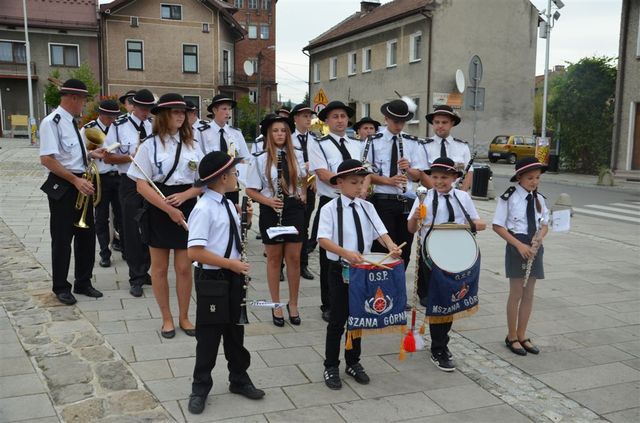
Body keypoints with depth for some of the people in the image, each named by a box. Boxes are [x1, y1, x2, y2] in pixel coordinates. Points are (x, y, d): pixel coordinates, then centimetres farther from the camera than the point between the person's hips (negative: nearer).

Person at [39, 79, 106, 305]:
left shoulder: (72, 122, 12)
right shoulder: (51, 122, -15)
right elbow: (47, 159, -22)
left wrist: (91, 154, 6)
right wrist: (75, 180, -22)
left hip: (81, 184, 8)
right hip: (62, 187, -8)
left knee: (86, 235, 13)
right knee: (62, 239, 4)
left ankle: (83, 282, 27)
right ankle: (61, 287, 20)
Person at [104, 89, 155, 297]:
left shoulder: (154, 126, 7)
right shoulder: (119, 126, -3)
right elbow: (107, 157, -3)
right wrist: (130, 157, -17)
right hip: (130, 183, -3)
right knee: (132, 231, 1)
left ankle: (144, 271, 25)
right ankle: (136, 278, 11)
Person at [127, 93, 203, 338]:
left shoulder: (192, 145, 6)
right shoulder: (150, 144, -4)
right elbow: (141, 185, -10)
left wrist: (184, 195, -13)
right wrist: (169, 209, -17)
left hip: (187, 208, 3)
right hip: (158, 209, -2)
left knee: (184, 268, 6)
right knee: (160, 268, 8)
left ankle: (184, 317, 24)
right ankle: (167, 318, 24)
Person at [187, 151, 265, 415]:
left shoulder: (228, 205, 6)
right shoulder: (204, 209, -20)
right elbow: (195, 252, -25)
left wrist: (245, 221, 2)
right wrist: (230, 263, -21)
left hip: (233, 277, 8)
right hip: (212, 280, -8)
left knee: (235, 330, 19)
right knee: (209, 336, 6)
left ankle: (239, 380, 36)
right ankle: (200, 389, 24)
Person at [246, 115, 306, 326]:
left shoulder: (297, 155, 4)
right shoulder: (260, 160, -4)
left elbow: (305, 177, 20)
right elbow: (250, 190, -3)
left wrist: (304, 192, 2)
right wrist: (270, 202, -17)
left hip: (294, 209, 2)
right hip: (271, 211, -2)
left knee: (294, 258, 4)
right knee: (274, 258, 7)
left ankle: (293, 304, 20)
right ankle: (276, 305, 20)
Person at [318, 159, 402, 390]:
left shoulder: (367, 207, 4)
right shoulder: (330, 208, -11)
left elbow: (380, 232, -2)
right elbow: (323, 239, -22)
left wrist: (391, 246, -23)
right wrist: (346, 252, -37)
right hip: (339, 269, -4)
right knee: (338, 320, 5)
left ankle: (353, 362, 33)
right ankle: (331, 367, 21)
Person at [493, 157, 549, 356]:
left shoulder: (538, 199, 6)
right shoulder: (509, 197, -11)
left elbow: (545, 224, 14)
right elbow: (498, 226, -11)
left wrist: (539, 238, -9)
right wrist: (519, 245, -17)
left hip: (534, 247, 5)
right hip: (516, 246, -5)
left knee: (529, 293, 11)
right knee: (516, 293, 2)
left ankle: (522, 336, 25)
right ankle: (512, 337, 18)